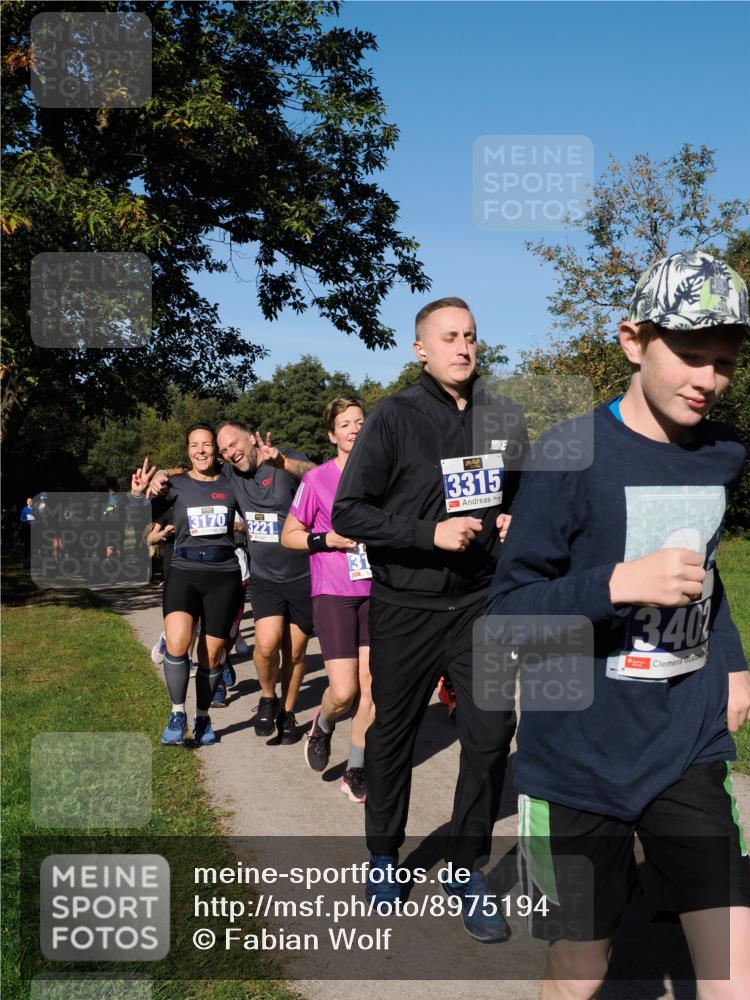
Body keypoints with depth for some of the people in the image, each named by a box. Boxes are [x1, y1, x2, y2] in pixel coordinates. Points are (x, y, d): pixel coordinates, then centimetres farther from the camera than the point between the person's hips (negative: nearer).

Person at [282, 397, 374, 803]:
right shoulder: (317, 479, -4)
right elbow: (289, 535, 1)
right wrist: (327, 540, -14)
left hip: (375, 592, 3)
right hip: (333, 594, -3)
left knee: (372, 686, 1)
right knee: (344, 691, -9)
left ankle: (355, 772, 16)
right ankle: (322, 726, 27)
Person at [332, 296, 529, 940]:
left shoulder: (505, 419, 6)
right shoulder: (395, 419, -8)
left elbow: (522, 495, 22)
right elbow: (348, 512, -11)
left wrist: (517, 522, -1)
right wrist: (431, 532, -20)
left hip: (481, 603, 3)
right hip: (406, 605, -3)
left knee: (492, 733, 0)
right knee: (393, 734, 11)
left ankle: (468, 868, 20)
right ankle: (385, 855, 34)